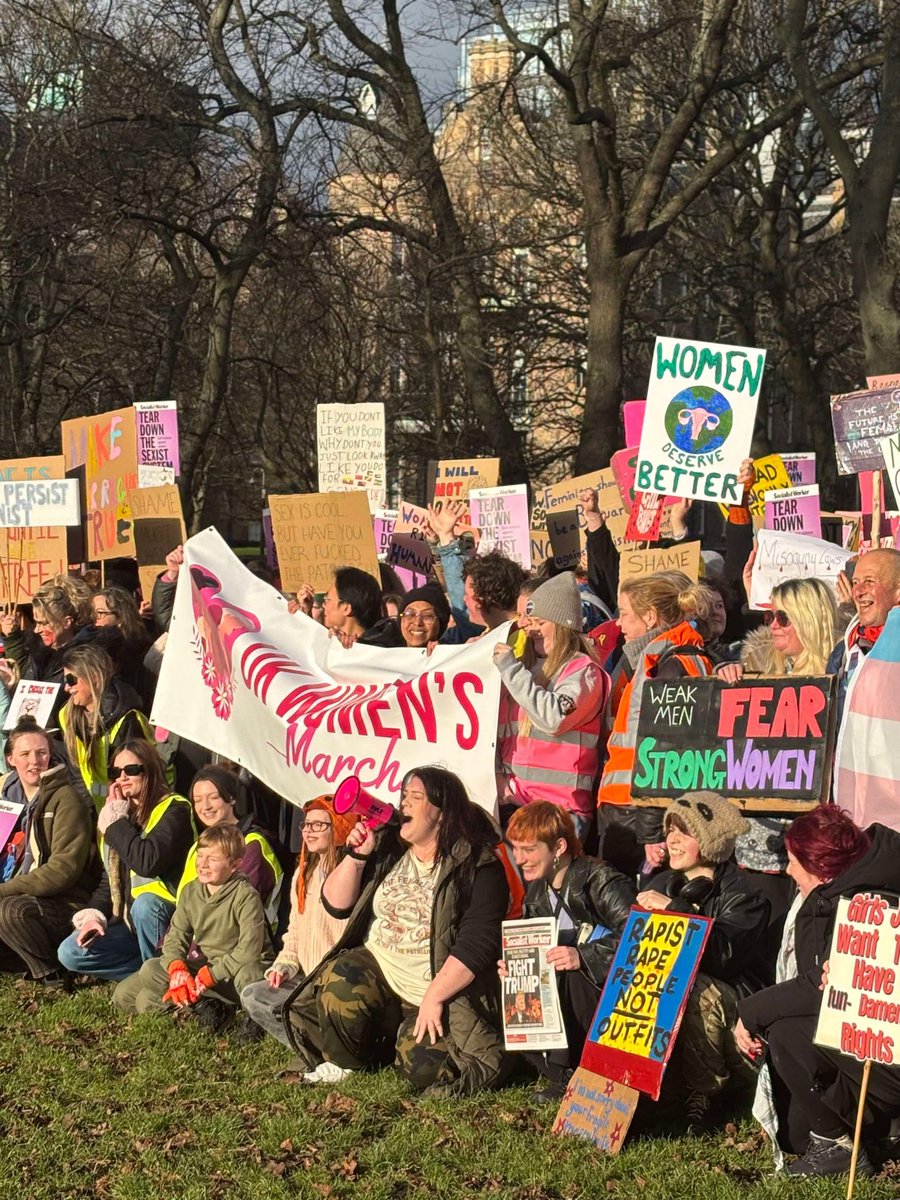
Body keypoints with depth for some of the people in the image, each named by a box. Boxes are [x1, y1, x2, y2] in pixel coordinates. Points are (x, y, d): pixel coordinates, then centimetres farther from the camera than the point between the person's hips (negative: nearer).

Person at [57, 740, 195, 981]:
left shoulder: (173, 810, -12)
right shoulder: (117, 815, 12)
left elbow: (148, 862, -29)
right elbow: (108, 879, 16)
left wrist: (116, 821, -16)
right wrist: (94, 915, -3)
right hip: (130, 924, 7)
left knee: (144, 903, -38)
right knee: (70, 954, -9)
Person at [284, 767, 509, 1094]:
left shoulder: (477, 867, -10)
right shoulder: (386, 849, 7)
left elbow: (478, 943, -17)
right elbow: (336, 904, 9)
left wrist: (434, 997, -21)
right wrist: (356, 857, -6)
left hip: (441, 991, -4)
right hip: (377, 971, 4)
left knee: (422, 1064, -28)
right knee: (340, 979, -28)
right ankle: (344, 1064, -1)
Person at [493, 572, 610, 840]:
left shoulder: (583, 671, -3)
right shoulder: (531, 670, 20)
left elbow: (553, 718, -21)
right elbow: (505, 732, 25)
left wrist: (511, 669, -14)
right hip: (513, 802, 7)